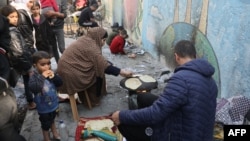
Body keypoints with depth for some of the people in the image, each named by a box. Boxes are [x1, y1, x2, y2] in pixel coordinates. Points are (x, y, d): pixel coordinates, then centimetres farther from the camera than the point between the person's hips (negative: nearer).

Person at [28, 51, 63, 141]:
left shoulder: (50, 73, -10)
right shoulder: (34, 76, -25)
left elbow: (60, 83, -10)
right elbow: (33, 88, -40)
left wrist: (54, 76, -28)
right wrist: (42, 77, -41)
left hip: (53, 103, 5)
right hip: (43, 107, -5)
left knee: (52, 120, 30)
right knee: (45, 124, 14)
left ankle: (55, 133, 53)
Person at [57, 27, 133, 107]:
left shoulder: (85, 40, 9)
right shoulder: (91, 46, -18)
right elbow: (104, 66, -20)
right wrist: (121, 72, -14)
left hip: (67, 68, 9)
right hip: (71, 73, -9)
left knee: (98, 67, 16)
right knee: (98, 72, -1)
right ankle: (93, 100, 12)